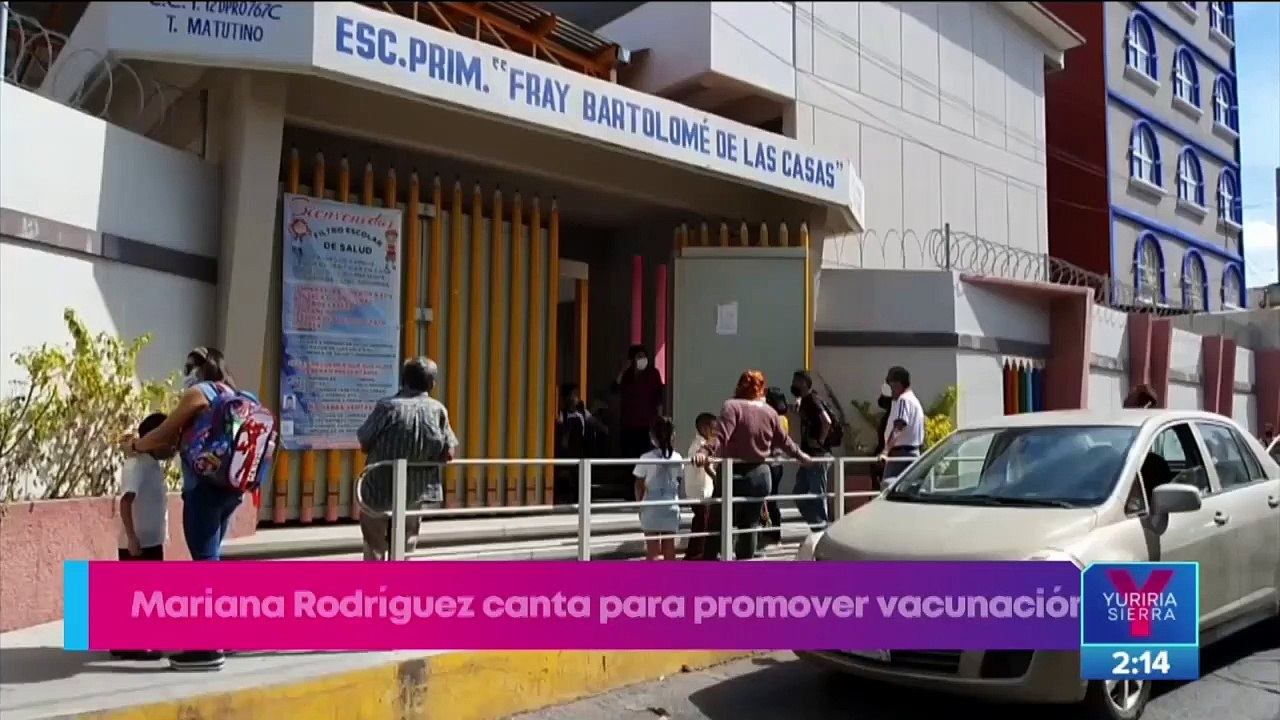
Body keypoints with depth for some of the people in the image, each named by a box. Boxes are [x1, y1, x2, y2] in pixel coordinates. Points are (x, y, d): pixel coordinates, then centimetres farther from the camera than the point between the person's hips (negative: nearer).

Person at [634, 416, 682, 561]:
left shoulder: (646, 458, -10)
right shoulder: (677, 458, -1)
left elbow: (639, 485, -4)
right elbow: (678, 484, 4)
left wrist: (639, 503, 10)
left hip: (652, 507, -3)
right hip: (671, 506, 3)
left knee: (652, 548, 2)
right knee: (669, 546, 11)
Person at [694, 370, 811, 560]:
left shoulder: (732, 406, -8)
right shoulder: (770, 412, 8)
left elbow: (721, 435, -24)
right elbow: (783, 440, 21)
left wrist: (705, 452, -34)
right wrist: (800, 455, 37)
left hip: (734, 475, -5)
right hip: (760, 475, 5)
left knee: (718, 525, 1)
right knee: (750, 525, 15)